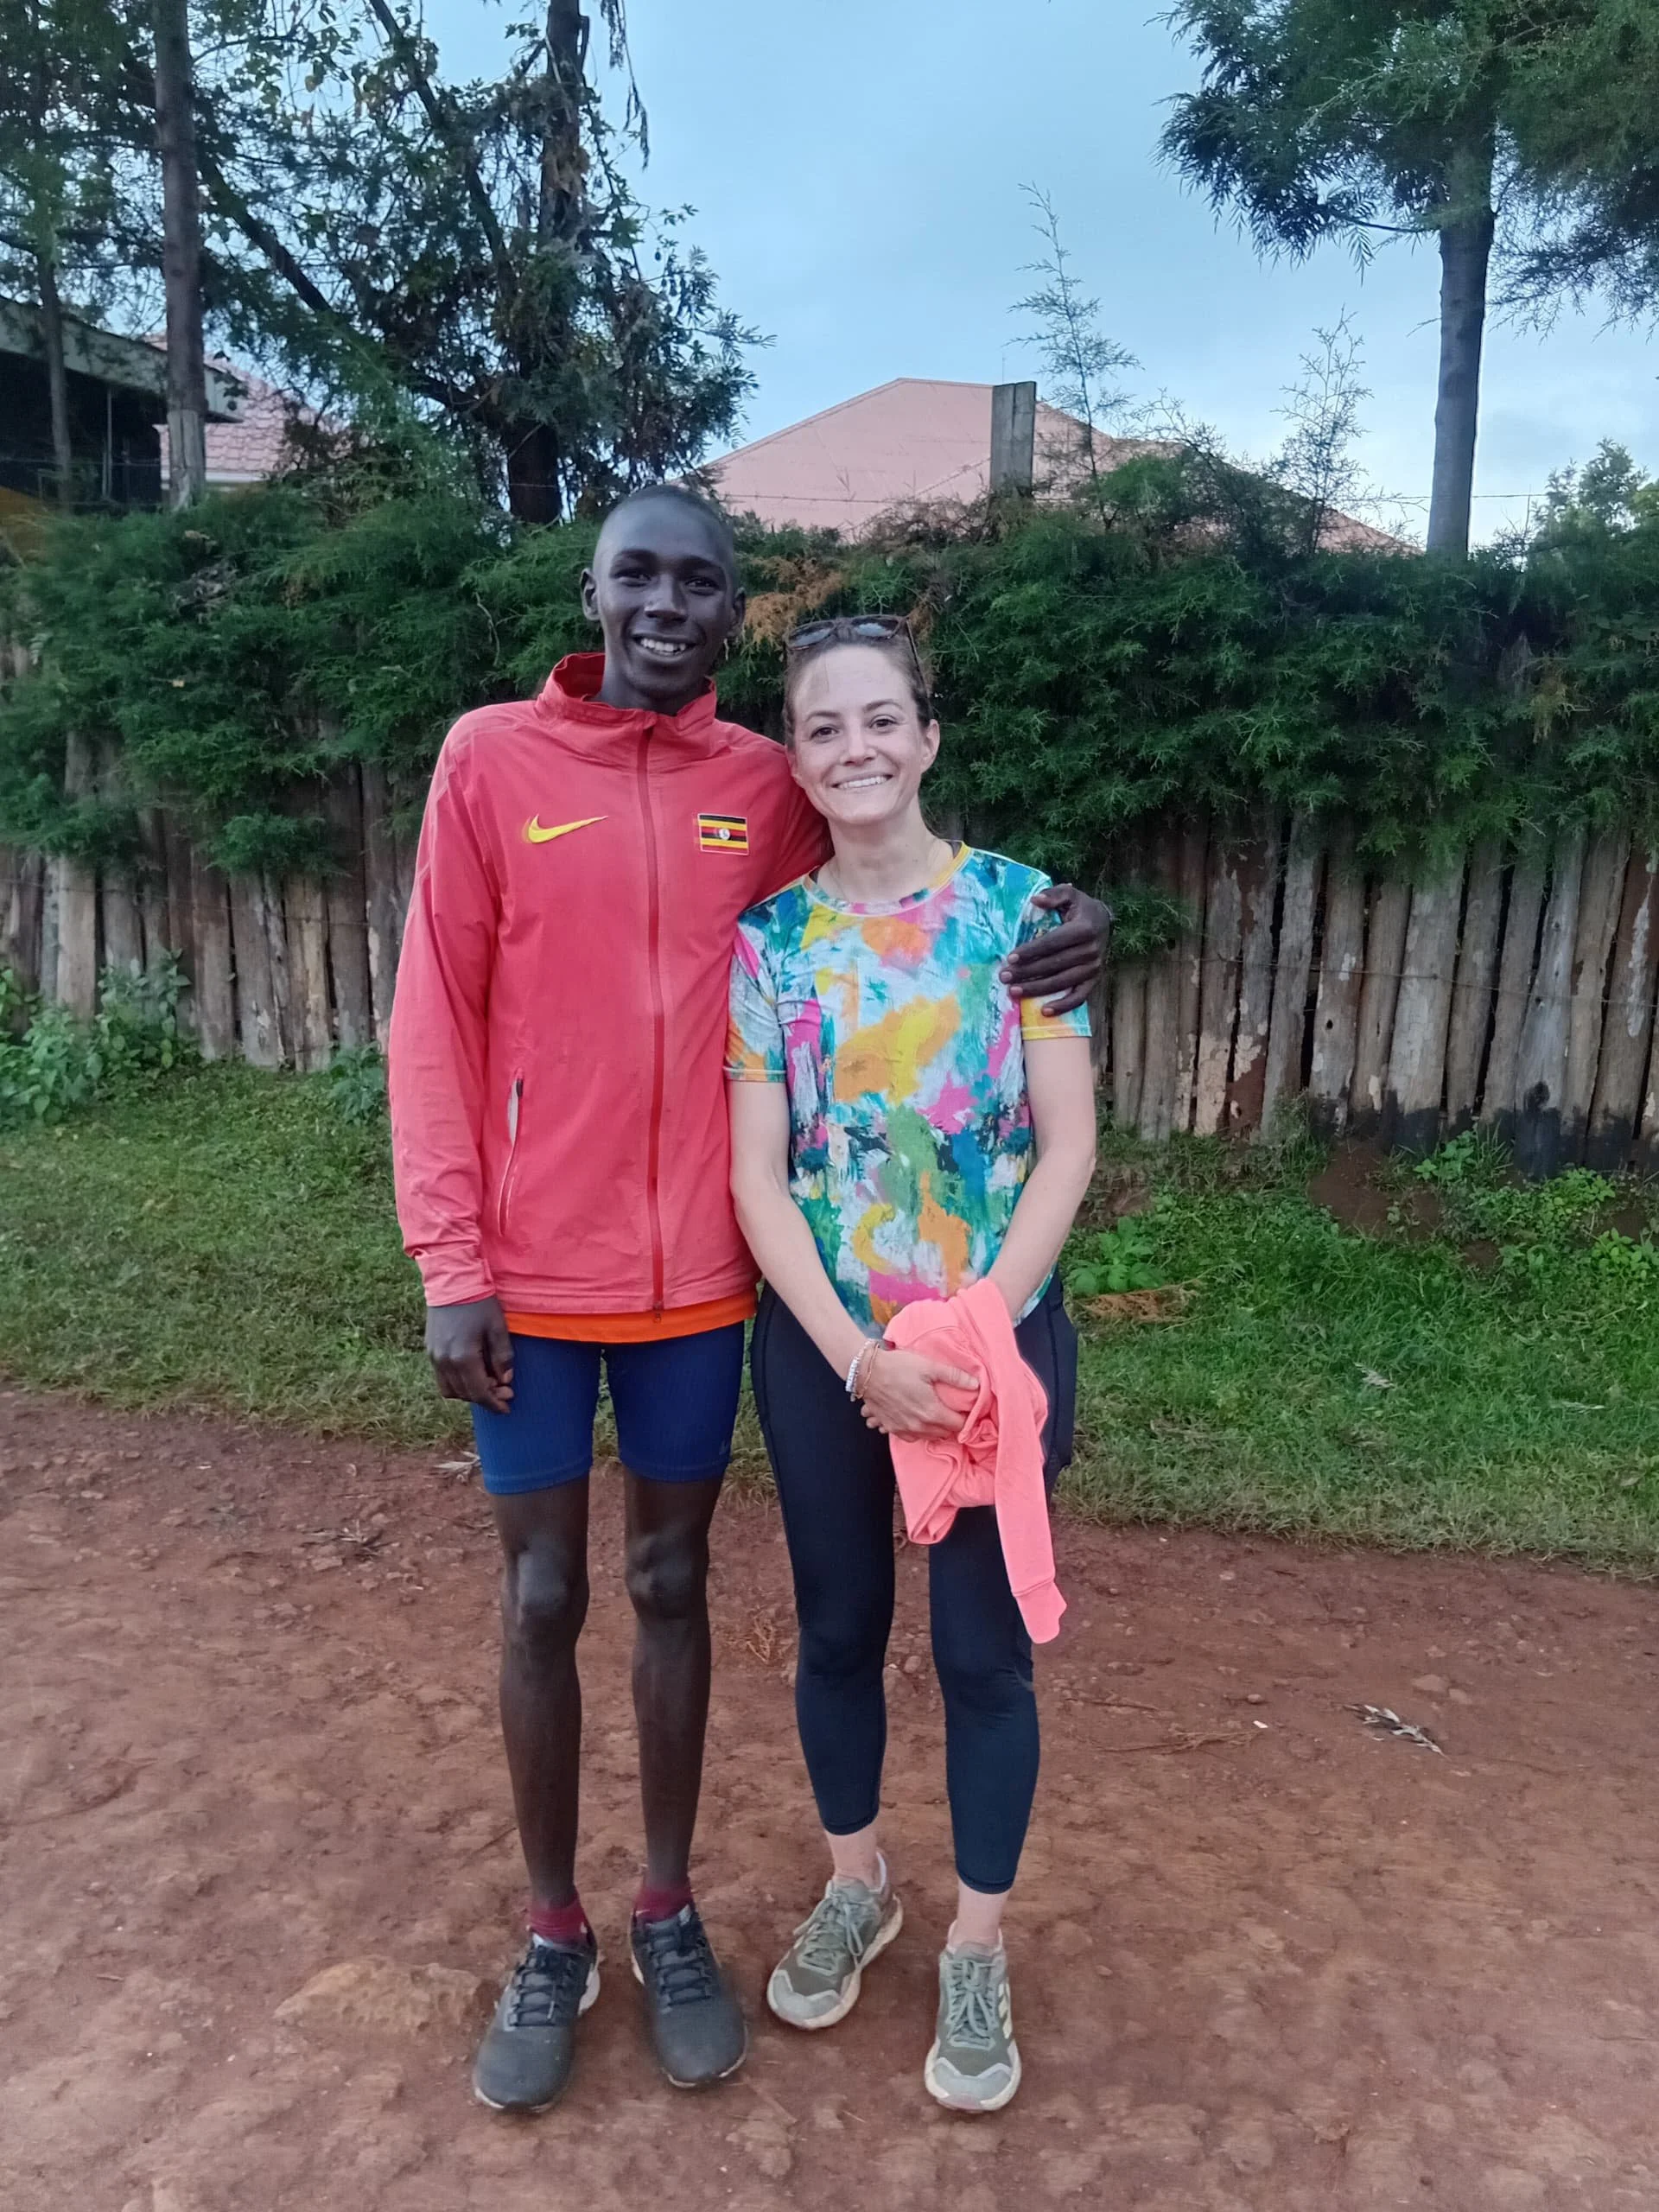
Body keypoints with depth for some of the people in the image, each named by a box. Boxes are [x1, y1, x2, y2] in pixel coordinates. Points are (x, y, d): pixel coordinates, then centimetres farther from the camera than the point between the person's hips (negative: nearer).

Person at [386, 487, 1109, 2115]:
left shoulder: (769, 789, 2)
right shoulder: (490, 758, -3)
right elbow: (435, 1023, -4)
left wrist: (1042, 943, -11)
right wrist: (452, 1262, -10)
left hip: (702, 1274, 2)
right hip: (530, 1273, -1)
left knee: (672, 1586, 15)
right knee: (541, 1601, 12)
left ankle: (668, 1909, 36)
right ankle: (553, 1933, 33)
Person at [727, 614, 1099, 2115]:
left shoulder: (1020, 906, -6)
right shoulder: (768, 939, -2)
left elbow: (1065, 1150, -7)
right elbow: (758, 1177, -6)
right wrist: (860, 1356, -15)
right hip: (821, 1346, 2)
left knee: (984, 1646, 10)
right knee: (839, 1626, 17)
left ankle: (977, 1949, 33)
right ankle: (855, 1887, 43)